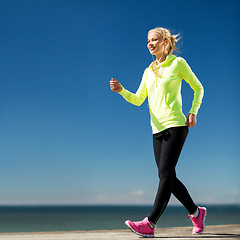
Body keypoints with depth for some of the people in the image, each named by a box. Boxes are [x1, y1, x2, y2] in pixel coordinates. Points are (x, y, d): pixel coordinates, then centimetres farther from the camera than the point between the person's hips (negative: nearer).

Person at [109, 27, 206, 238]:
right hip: (158, 129, 7)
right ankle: (196, 213, 22)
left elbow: (198, 88, 9)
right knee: (167, 177, 6)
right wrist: (121, 90, -4)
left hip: (175, 126, -6)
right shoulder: (149, 71, 17)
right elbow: (138, 100, 13)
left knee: (166, 174, -12)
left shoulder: (178, 63, 3)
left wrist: (193, 112, -4)